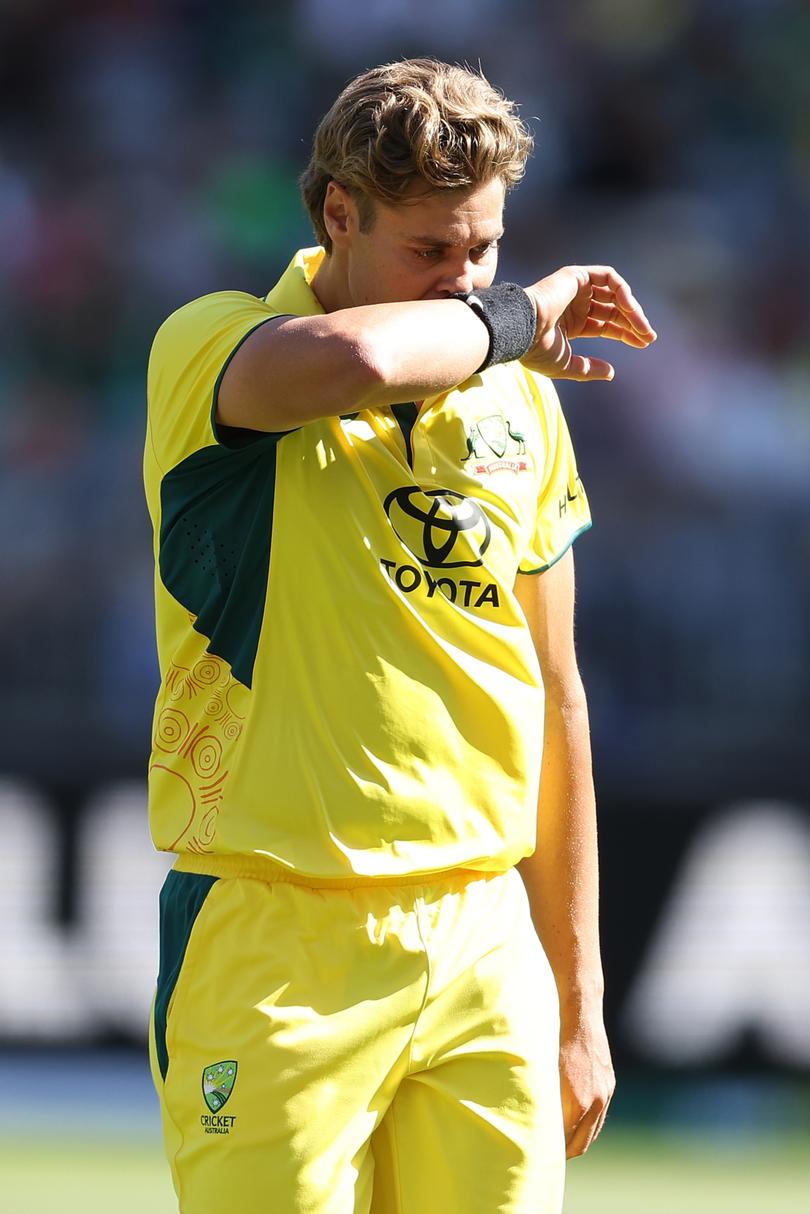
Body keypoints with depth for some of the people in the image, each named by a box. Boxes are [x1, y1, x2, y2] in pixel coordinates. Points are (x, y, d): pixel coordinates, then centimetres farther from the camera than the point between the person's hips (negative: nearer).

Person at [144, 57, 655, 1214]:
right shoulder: (210, 348, -3)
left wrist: (578, 1002, 17)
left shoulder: (522, 400, 13)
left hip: (483, 944, 5)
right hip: (276, 950, -4)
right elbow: (350, 358, -29)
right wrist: (512, 318, -8)